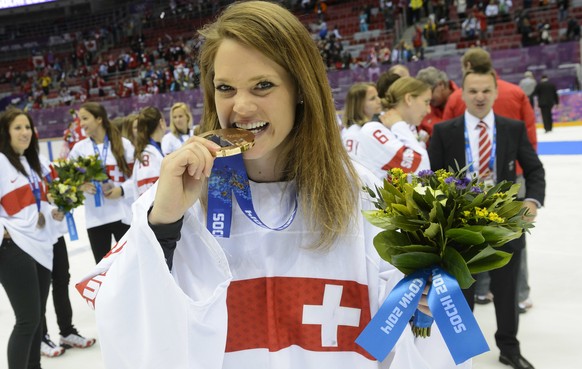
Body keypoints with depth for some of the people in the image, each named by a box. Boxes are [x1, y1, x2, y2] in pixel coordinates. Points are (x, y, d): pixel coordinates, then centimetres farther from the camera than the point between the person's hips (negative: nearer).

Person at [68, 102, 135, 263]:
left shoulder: (123, 143, 0)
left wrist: (122, 190, -15)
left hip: (123, 213, -2)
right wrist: (81, 186, -13)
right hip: (95, 217, 2)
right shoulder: (79, 148, 5)